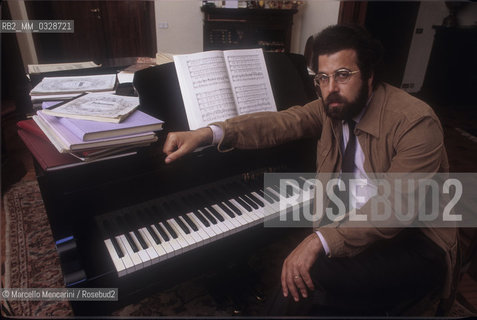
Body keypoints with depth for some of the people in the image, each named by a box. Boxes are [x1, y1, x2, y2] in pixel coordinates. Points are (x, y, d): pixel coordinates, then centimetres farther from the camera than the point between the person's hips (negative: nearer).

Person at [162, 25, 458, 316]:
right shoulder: (335, 106, -2)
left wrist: (321, 240, -38)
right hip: (350, 229, 5)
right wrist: (207, 134, -25)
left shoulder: (417, 123, -20)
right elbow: (282, 123, -14)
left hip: (414, 243, -5)